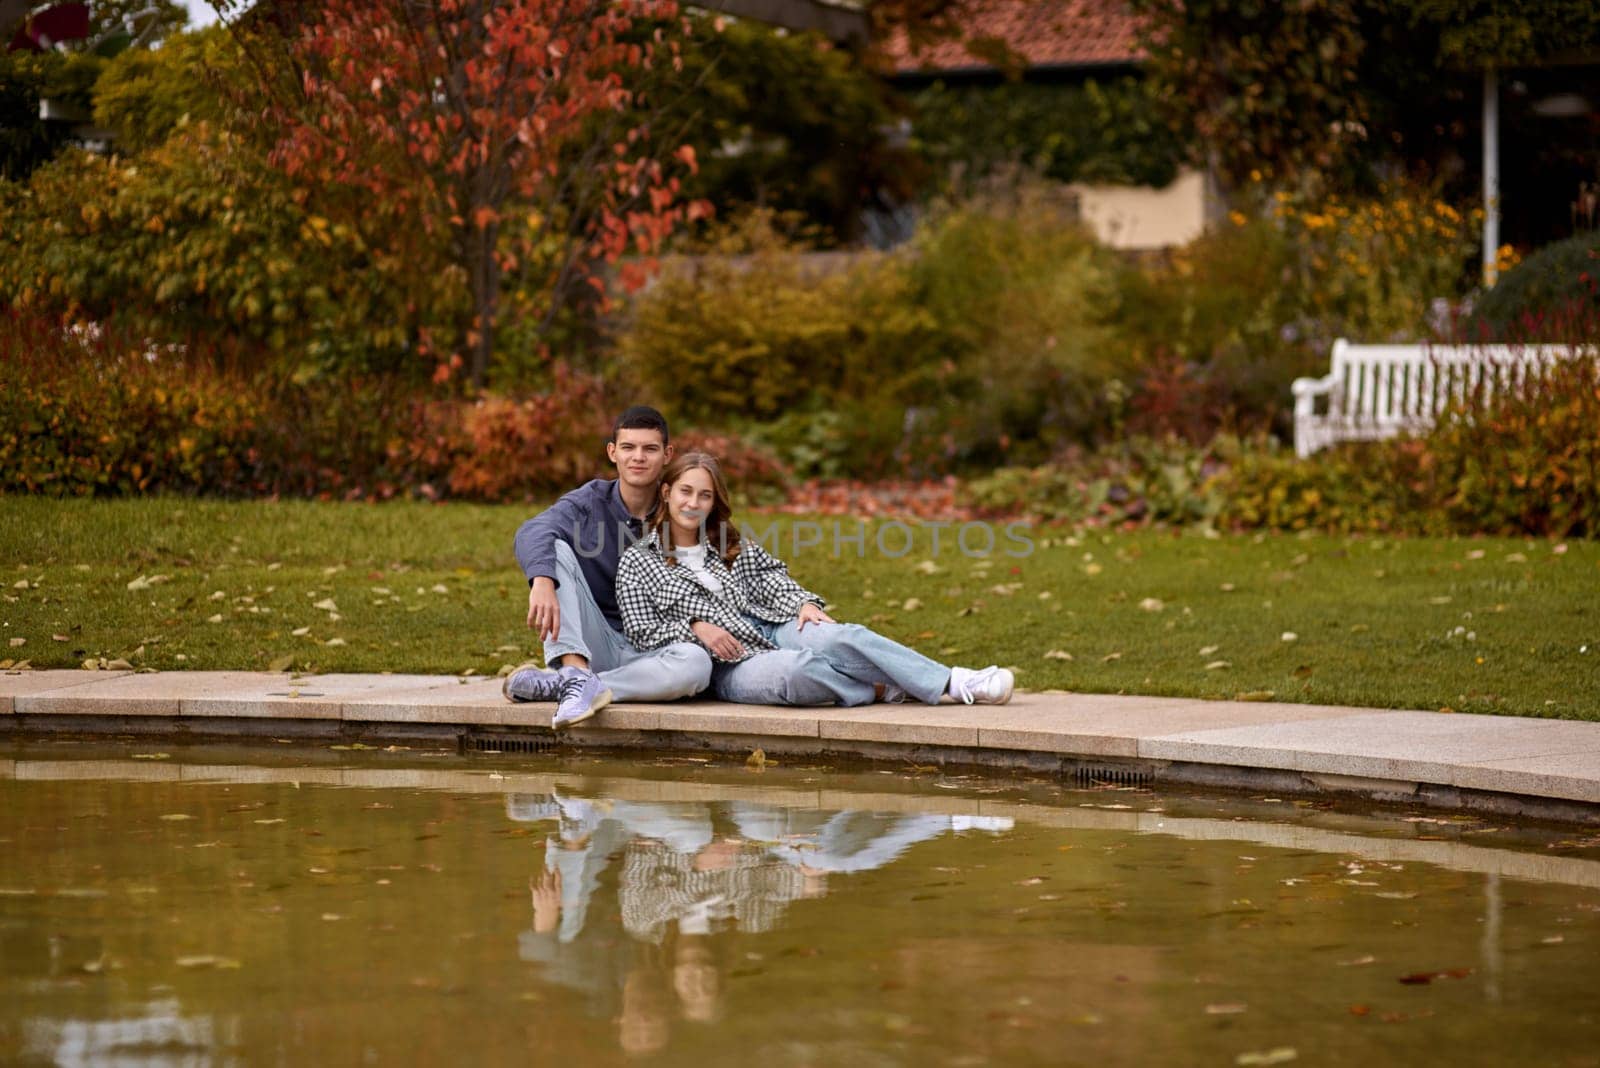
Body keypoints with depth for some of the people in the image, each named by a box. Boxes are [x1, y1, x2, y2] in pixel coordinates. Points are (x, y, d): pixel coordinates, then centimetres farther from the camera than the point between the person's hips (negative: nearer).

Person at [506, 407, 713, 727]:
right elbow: (532, 532, -22)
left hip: (646, 652, 0)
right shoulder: (592, 501, -2)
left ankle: (556, 684, -29)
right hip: (592, 644, 0)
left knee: (696, 664, -34)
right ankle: (578, 674, -36)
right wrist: (542, 581, -44)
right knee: (557, 549, -19)